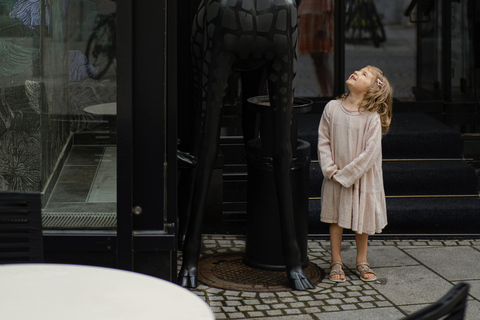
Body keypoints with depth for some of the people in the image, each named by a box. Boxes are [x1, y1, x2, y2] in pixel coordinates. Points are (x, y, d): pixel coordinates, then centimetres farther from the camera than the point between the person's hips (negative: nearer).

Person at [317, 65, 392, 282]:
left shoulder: (372, 118, -16)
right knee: (336, 219, 11)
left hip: (361, 177, -2)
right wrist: (331, 170, -10)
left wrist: (346, 175, -16)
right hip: (335, 178, 2)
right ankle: (336, 262, 24)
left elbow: (370, 152, -17)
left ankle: (361, 262, 29)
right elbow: (323, 140, -2)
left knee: (361, 219, 12)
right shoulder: (332, 108, -7)